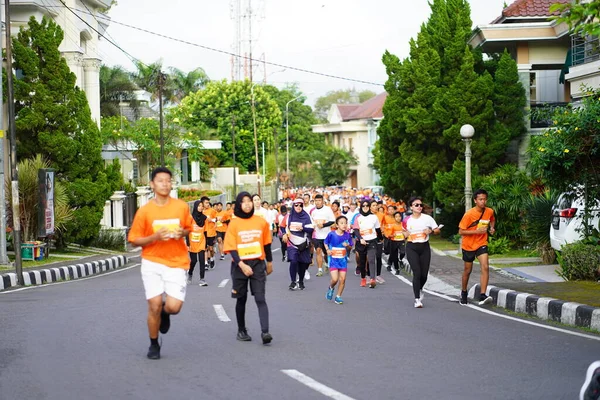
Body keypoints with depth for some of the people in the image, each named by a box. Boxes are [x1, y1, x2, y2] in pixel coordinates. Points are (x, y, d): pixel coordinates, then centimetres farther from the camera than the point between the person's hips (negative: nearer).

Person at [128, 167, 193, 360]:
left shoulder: (182, 207, 0)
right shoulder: (144, 211, -4)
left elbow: (188, 228, 17)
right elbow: (134, 240, 1)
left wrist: (183, 233, -6)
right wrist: (155, 237, -16)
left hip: (176, 264, 1)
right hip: (152, 263, -1)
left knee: (174, 306, -12)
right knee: (154, 305, -4)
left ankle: (165, 312, 27)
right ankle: (154, 345, 19)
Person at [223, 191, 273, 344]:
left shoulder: (261, 222, 2)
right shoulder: (234, 224, -4)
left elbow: (266, 243, 13)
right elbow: (231, 248, -8)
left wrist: (269, 262, 19)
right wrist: (241, 264, -20)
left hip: (257, 264, 0)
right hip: (240, 265, 0)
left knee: (260, 299, -10)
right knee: (241, 299, 11)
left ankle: (265, 331, -18)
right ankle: (241, 330, 25)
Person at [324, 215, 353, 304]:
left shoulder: (347, 235, -3)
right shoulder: (331, 234, -9)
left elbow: (350, 247, 8)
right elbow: (325, 243, 6)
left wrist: (347, 246, -14)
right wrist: (327, 250, -11)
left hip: (343, 260, 3)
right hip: (333, 259, -3)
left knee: (342, 279, 0)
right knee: (335, 279, -12)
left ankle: (338, 297, 16)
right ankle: (331, 288, 22)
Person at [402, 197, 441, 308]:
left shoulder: (427, 218, 0)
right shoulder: (407, 220, 2)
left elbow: (437, 230, 4)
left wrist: (430, 231, -16)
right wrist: (405, 233, -6)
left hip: (424, 247, 1)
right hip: (412, 248, -1)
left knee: (424, 274, 4)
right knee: (417, 273, -13)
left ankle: (420, 289, 38)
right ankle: (417, 299, -10)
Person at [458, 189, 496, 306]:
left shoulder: (490, 211, -7)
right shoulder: (469, 214, -19)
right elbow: (461, 231, -17)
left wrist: (492, 228, -3)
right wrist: (477, 231, -26)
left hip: (482, 244, 2)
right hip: (468, 245, -2)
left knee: (485, 267, -20)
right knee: (468, 270, 14)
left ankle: (482, 296, -24)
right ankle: (463, 293, 39)